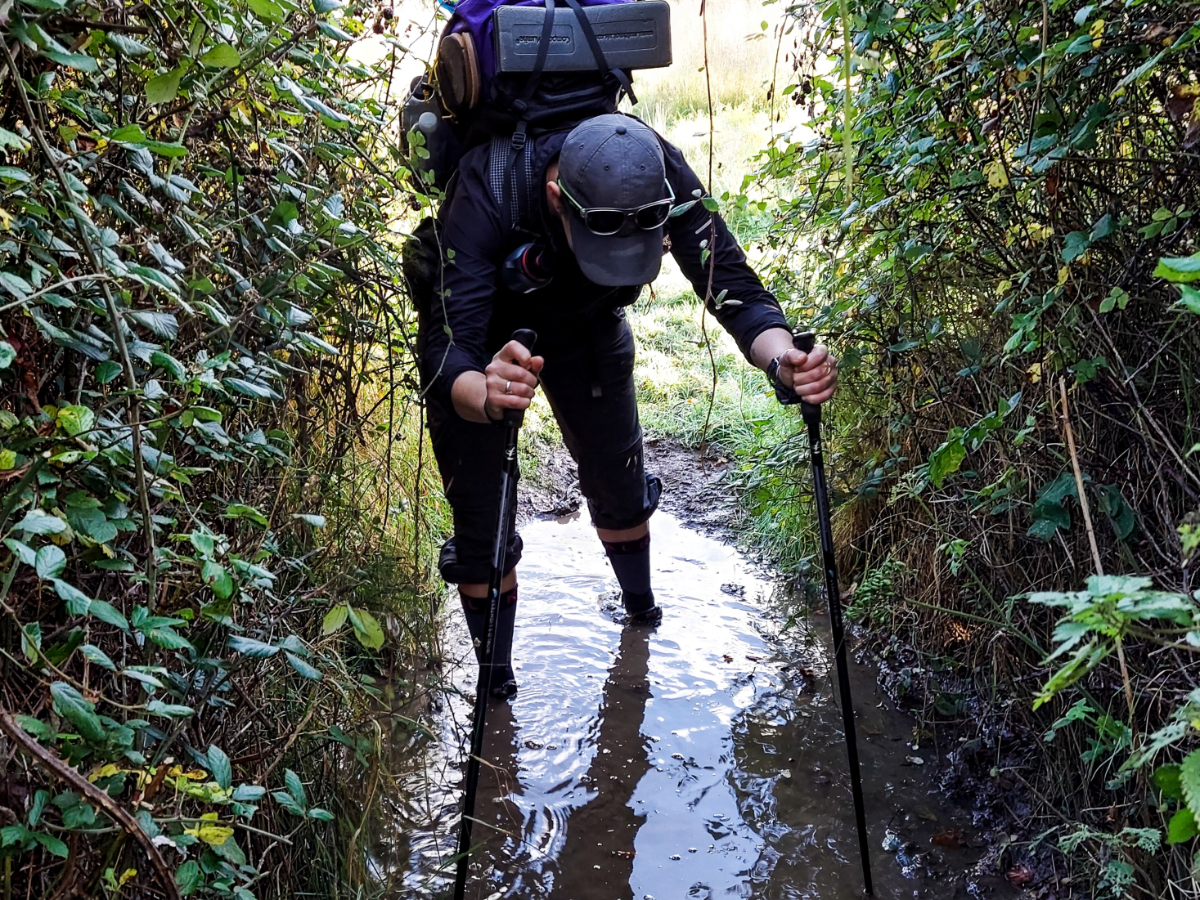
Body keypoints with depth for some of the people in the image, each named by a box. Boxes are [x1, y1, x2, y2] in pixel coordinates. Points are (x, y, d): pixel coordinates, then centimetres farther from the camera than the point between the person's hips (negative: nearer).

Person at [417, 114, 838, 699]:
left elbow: (732, 288, -31)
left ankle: (641, 607, 45)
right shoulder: (487, 195, -42)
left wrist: (783, 360, -52)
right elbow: (445, 356, -47)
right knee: (482, 519, -2)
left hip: (586, 323, 3)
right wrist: (485, 394, -71)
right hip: (482, 339, -2)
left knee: (620, 483, 12)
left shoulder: (662, 178, -33)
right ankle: (495, 689, 22)